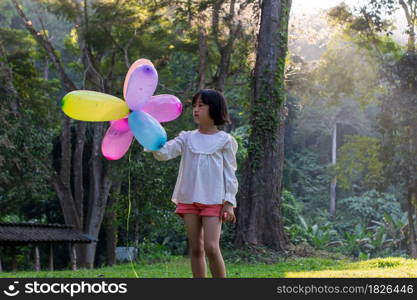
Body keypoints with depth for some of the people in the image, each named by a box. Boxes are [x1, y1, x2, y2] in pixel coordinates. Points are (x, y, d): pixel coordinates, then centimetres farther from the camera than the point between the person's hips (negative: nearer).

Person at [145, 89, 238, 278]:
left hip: (213, 200, -4)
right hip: (189, 199, 4)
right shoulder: (187, 138, 10)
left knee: (211, 247, -13)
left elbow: (230, 173, 1)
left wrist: (229, 203, -6)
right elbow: (164, 153, -2)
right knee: (195, 249, 5)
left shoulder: (225, 140, 3)